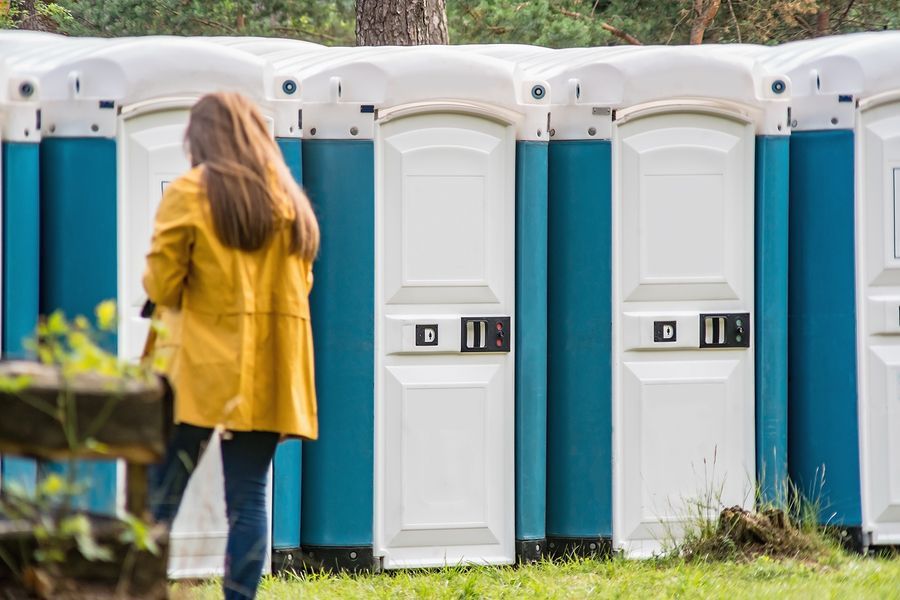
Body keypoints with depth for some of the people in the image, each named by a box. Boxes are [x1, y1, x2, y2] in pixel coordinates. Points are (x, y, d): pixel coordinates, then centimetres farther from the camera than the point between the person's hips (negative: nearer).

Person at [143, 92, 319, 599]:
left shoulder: (190, 192, -3)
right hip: (271, 373, 4)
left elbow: (161, 284, -4)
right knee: (248, 497, 3)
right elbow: (302, 282, 16)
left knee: (164, 491, 1)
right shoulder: (289, 198, 12)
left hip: (205, 366, -4)